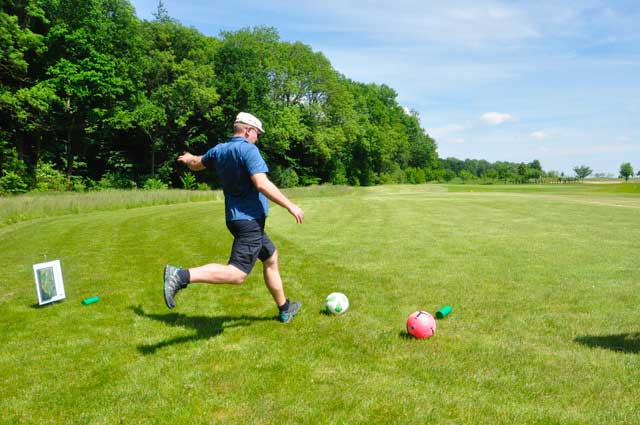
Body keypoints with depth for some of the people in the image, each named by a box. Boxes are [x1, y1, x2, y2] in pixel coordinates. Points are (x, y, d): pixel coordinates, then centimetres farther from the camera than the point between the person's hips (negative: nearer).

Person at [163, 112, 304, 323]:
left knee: (271, 258, 22)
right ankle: (181, 276, -21)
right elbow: (262, 184, -25)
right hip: (250, 220, -10)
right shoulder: (248, 149, -14)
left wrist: (188, 159, 52)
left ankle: (284, 309, 33)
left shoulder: (218, 150, 10)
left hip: (236, 218, 10)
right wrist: (290, 206, -18)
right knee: (236, 274, -14)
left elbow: (196, 164, 28)